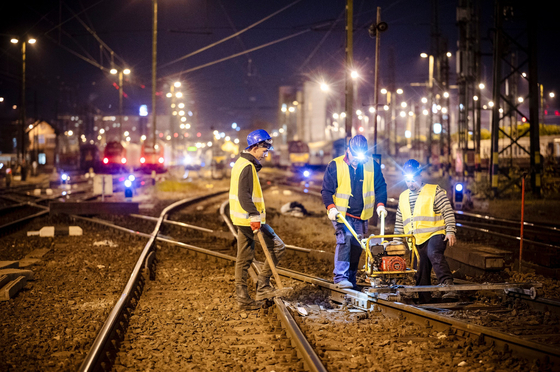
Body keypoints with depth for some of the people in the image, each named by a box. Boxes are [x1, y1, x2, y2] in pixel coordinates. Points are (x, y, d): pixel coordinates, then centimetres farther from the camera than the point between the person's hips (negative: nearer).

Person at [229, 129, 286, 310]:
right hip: (249, 219, -11)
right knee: (277, 247, -5)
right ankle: (262, 284, -2)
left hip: (241, 220, 11)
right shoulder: (248, 167, -16)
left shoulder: (241, 163, 17)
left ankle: (242, 297, 14)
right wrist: (254, 216, -29)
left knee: (244, 258, 12)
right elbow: (244, 195, -25)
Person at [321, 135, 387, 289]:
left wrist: (380, 204, -4)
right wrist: (331, 207, -19)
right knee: (345, 238, -24)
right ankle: (340, 277, -25)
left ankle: (351, 279, 19)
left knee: (357, 246, 7)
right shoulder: (335, 166, -7)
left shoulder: (372, 165, 2)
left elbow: (380, 186, 11)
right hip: (341, 213, -4)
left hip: (361, 215, 4)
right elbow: (326, 190, -4)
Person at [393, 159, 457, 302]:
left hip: (435, 235, -6)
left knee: (434, 253, -35)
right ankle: (424, 300, 14)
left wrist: (450, 231, -12)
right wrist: (396, 240, 19)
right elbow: (399, 222, 24)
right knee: (421, 274, 7)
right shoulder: (403, 197, 18)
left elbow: (448, 212, -3)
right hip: (416, 241, 6)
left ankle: (448, 285, -44)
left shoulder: (435, 191, 1)